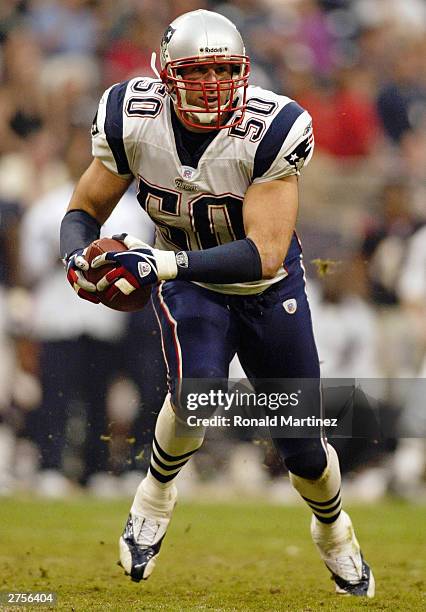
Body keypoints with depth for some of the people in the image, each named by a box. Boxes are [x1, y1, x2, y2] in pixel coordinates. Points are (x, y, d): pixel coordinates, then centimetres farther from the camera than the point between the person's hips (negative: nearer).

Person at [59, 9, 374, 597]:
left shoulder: (270, 131, -30)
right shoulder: (134, 122, -21)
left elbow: (264, 255, -35)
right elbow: (85, 209, -7)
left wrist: (159, 264, -45)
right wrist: (79, 258, -30)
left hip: (269, 287, 0)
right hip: (189, 286, 0)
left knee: (303, 449, 7)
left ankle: (334, 531, 42)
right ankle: (156, 494, 0)